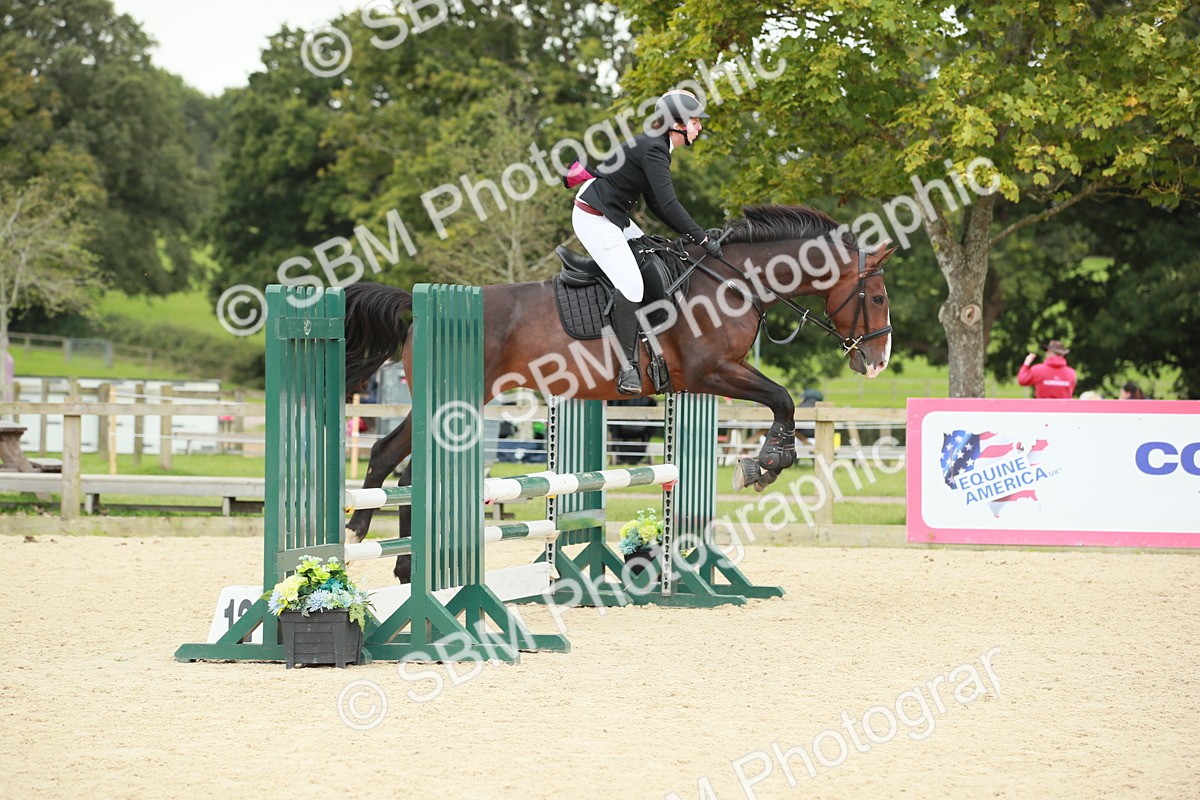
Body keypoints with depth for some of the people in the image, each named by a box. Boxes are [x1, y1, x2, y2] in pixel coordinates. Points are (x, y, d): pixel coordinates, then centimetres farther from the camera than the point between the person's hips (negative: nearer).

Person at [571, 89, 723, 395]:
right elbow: (669, 205, -26)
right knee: (631, 286, -17)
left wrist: (691, 234, 10)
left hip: (613, 217, 11)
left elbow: (656, 204, 16)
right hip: (594, 219, -11)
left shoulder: (656, 147, 11)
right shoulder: (653, 149, -20)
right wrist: (702, 239, -21)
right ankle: (628, 366, -12)